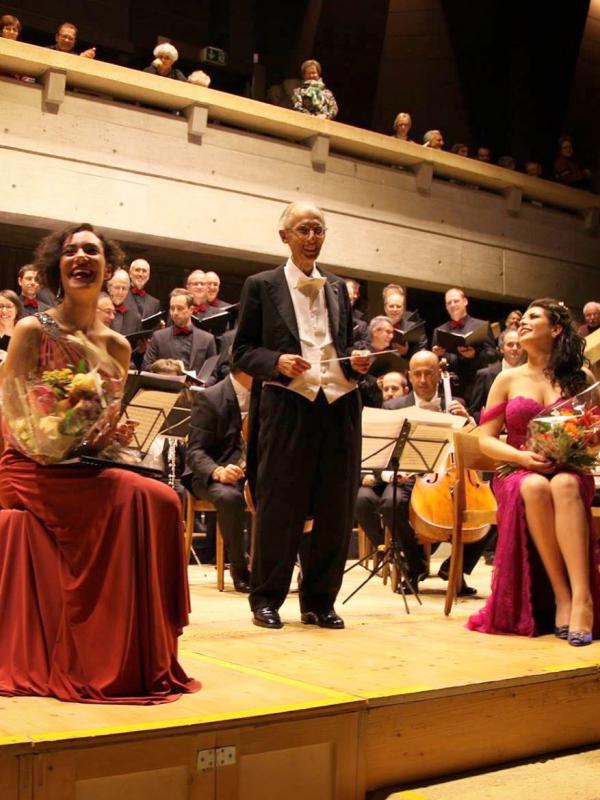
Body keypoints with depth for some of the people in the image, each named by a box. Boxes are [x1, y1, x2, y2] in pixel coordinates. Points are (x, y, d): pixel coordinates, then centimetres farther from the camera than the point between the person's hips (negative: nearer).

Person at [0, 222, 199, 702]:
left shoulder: (118, 346, 11)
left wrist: (114, 433, -7)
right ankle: (101, 667, -15)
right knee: (147, 500, -26)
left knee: (163, 501, -22)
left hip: (87, 471, 5)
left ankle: (140, 660, -7)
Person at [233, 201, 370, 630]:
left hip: (338, 405, 4)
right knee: (279, 505, -1)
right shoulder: (262, 285, 6)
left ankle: (319, 601, 16)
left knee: (335, 507, 5)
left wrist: (356, 361, 1)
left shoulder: (338, 288, 19)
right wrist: (276, 362, -15)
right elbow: (242, 351, 3)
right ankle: (267, 599, 12)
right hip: (287, 406, -4)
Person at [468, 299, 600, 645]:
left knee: (564, 486, -38)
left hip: (570, 472, 0)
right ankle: (561, 596, -33)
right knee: (535, 487, -37)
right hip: (517, 473, 1)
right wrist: (522, 456, -12)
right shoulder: (508, 379, 10)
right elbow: (486, 439, 7)